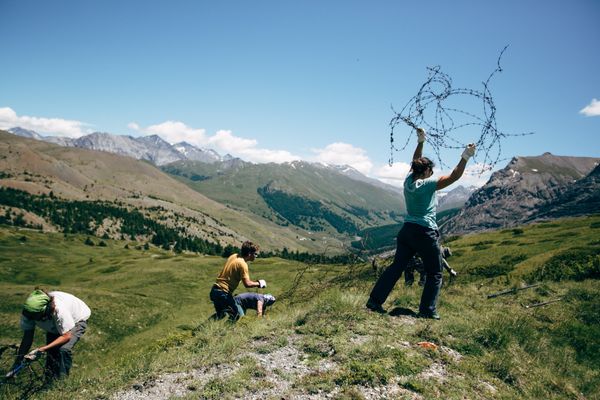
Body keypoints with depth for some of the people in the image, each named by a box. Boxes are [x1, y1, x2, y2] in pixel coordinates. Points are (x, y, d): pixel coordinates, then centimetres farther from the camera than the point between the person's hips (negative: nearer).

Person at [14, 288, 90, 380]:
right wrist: (17, 363, -20)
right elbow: (27, 337, -18)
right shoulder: (30, 312, -29)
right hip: (55, 325, 5)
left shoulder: (60, 310, -43)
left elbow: (66, 336, -32)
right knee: (51, 351, -10)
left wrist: (41, 349, -40)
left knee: (64, 349, -23)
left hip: (77, 320, -5)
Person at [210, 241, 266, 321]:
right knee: (239, 314, -5)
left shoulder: (233, 256, 8)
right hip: (223, 293, -9)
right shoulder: (242, 264, -17)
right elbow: (247, 284, -23)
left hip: (214, 291, 9)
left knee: (220, 315, 26)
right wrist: (259, 283, -6)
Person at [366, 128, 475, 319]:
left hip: (407, 230, 7)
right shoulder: (428, 185, -13)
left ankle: (375, 300, 7)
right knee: (435, 273, 8)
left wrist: (420, 142, 18)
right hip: (425, 233, -6)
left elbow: (415, 162, 20)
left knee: (396, 266, 10)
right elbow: (453, 177, -15)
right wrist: (465, 157, -15)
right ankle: (427, 310, 6)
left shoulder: (408, 181, 4)